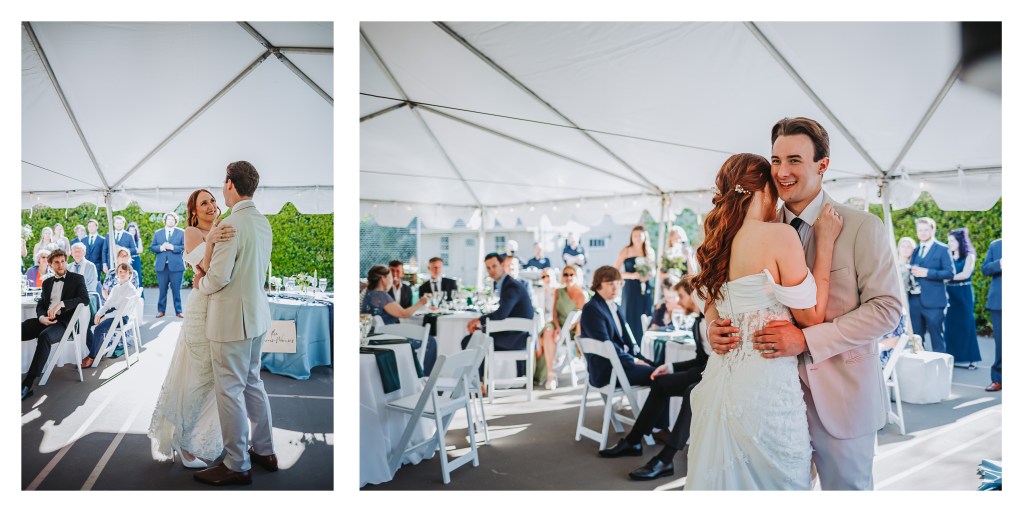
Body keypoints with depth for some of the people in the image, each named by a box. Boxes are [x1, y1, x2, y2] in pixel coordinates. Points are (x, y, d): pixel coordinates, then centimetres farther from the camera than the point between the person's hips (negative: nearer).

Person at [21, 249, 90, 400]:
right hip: (46, 320, 6)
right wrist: (41, 317, -7)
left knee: (44, 336, -36)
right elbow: (40, 305, 17)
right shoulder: (47, 282, 23)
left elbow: (85, 299, -7)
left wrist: (61, 304, -21)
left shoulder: (77, 279, 7)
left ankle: (27, 384, -37)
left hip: (65, 321, -6)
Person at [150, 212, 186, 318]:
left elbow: (185, 247, -3)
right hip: (161, 265, 2)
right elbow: (152, 247, 9)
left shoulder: (181, 233, 6)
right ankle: (161, 310, 15)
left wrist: (173, 247, -15)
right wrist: (160, 248, -10)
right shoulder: (157, 233, 14)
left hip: (176, 265, -2)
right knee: (162, 290, 6)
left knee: (176, 290, 1)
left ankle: (178, 311, 7)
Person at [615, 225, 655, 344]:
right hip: (630, 289, -3)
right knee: (631, 319, -5)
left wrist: (649, 275, -5)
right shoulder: (626, 251, -1)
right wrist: (632, 275, -17)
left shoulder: (650, 252, 9)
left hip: (646, 289, 3)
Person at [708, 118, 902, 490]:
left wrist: (807, 339, -23)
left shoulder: (862, 227, -8)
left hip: (841, 393, -3)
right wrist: (714, 326, -15)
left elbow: (886, 308, -13)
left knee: (845, 488, 14)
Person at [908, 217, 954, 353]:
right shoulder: (915, 250, 15)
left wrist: (927, 272, -19)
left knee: (937, 337, 1)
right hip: (915, 301, 6)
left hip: (933, 301, -5)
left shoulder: (942, 249, -3)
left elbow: (950, 273, -10)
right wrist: (912, 272, -1)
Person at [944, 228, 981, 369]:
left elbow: (965, 274, -13)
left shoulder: (969, 256, -2)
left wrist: (947, 278, -8)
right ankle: (954, 357, 8)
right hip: (950, 293, 4)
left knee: (966, 325, -1)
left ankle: (967, 358, 4)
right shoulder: (949, 256, 11)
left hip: (964, 294, -4)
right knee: (951, 325, 3)